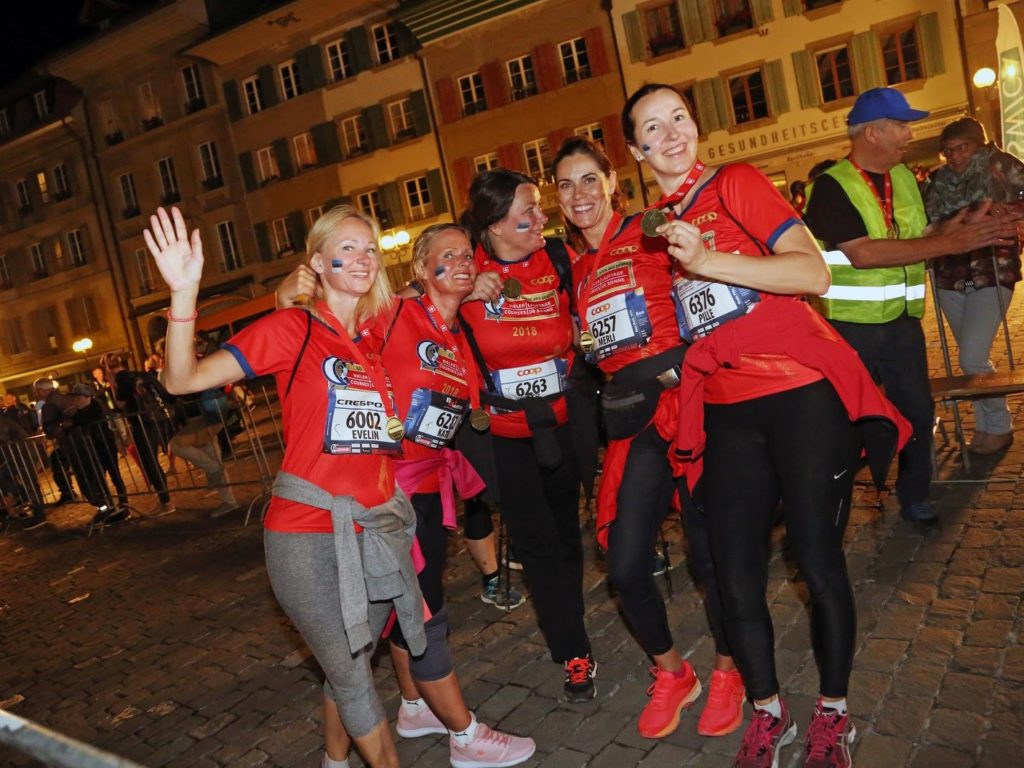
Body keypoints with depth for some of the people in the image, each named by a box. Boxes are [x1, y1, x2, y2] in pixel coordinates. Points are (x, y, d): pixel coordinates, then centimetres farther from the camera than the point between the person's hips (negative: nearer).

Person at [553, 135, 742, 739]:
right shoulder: (578, 269, 14)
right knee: (625, 565, 2)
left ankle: (728, 671, 31)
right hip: (634, 423, 5)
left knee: (710, 551, 3)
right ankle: (672, 674, 29)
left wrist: (671, 366, -17)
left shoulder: (651, 234, -3)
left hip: (688, 406, -5)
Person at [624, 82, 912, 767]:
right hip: (726, 414, 5)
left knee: (819, 561, 4)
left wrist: (707, 260, -23)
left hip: (804, 396, -4)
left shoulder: (736, 184, -3)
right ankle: (768, 713, 29)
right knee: (736, 574, 6)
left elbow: (815, 274, -15)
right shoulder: (650, 228, 12)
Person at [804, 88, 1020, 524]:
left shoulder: (903, 177, 11)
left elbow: (919, 238, 15)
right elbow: (862, 253, -23)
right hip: (851, 328, -6)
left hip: (902, 321, 7)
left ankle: (914, 497, 31)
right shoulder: (830, 186, -13)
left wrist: (961, 224, -6)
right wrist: (951, 243, -23)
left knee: (918, 412, 12)